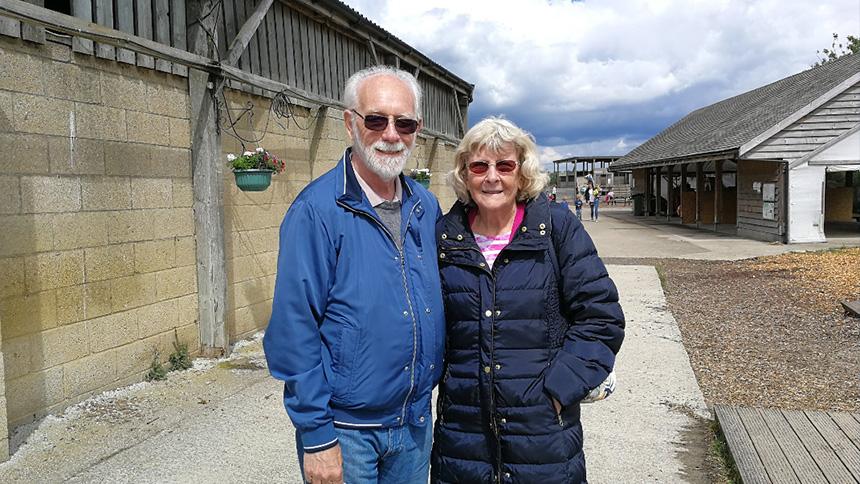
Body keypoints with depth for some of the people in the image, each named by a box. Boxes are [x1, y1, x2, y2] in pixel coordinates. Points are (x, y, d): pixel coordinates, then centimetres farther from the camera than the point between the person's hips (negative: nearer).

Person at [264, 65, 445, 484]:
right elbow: (293, 331, -17)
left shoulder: (426, 207, 4)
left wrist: (440, 379, 10)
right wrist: (316, 436, -16)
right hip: (345, 429, -5)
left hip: (416, 420, 6)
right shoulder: (316, 211, -15)